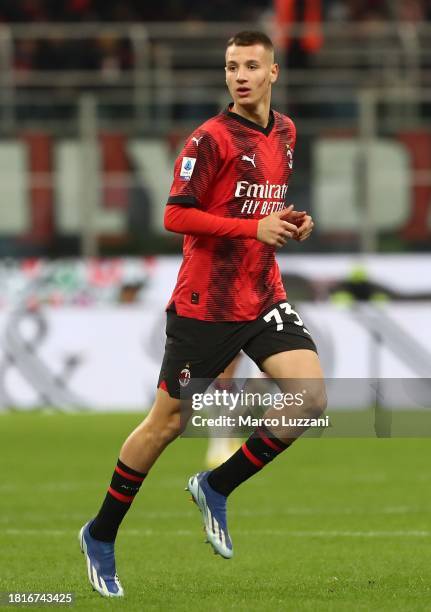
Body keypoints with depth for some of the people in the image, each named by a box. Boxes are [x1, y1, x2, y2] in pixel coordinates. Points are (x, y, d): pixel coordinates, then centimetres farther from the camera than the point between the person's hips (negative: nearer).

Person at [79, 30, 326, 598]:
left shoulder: (285, 132, 10)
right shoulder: (212, 139, -13)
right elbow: (175, 215, -18)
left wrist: (288, 222, 4)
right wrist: (254, 228, -21)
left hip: (264, 297, 6)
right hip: (204, 308, -6)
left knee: (311, 398, -13)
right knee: (168, 422, 2)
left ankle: (216, 487, 6)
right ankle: (100, 536, 20)